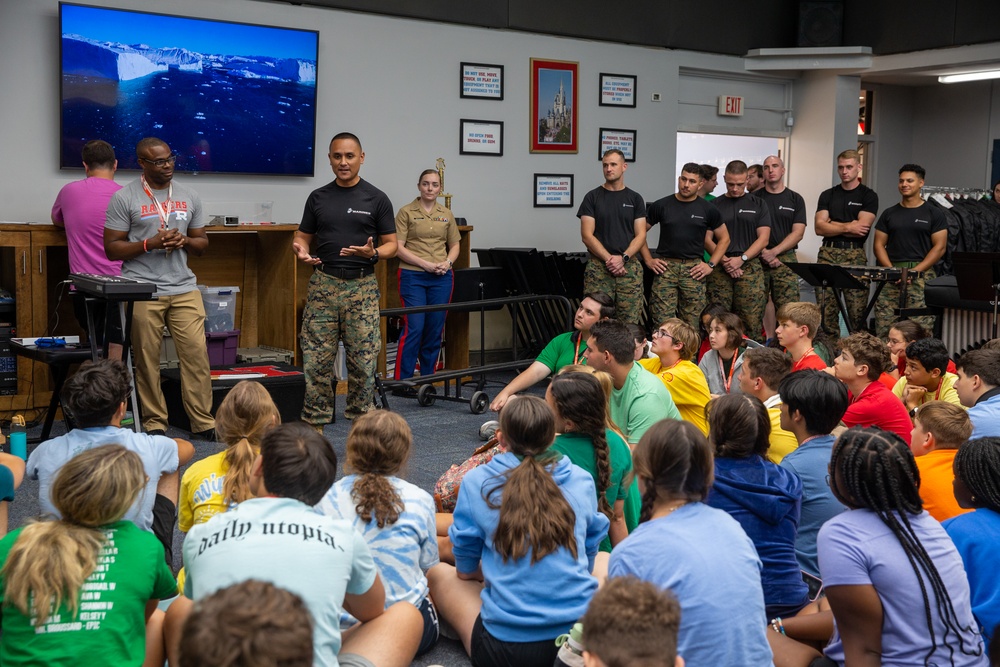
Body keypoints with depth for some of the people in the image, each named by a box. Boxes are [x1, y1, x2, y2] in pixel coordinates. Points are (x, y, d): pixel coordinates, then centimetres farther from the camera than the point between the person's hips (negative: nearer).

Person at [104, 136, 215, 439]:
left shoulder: (190, 197, 12)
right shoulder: (124, 198, 0)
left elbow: (203, 244, 17)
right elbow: (111, 248, -1)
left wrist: (185, 241, -5)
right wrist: (149, 244, -14)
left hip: (184, 288, 3)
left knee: (197, 355, -3)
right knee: (147, 360, 2)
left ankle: (204, 423, 4)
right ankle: (154, 424, 13)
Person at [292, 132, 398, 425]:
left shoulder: (376, 199, 0)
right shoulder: (318, 197, 7)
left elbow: (391, 245, 2)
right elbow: (303, 237, 12)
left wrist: (372, 253, -20)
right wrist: (301, 250, -12)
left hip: (362, 287, -2)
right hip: (323, 285, 2)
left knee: (363, 361, 2)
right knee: (316, 360, 2)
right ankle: (315, 422, 13)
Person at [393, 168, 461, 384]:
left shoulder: (446, 215, 13)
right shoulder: (406, 212, -1)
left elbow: (454, 245, 18)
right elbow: (398, 247, -6)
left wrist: (448, 263, -3)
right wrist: (425, 264, -15)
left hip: (442, 278, 4)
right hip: (413, 277, -4)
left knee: (435, 330, 6)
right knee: (413, 328, -9)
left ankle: (428, 379, 16)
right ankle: (402, 380, -1)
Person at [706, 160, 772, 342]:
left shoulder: (758, 205, 11)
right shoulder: (714, 205, 11)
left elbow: (763, 238, 4)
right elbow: (706, 238, 5)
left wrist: (741, 259, -9)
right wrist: (724, 260, -9)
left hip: (750, 267, 0)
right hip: (720, 269, 1)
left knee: (752, 319, -7)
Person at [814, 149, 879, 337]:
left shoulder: (868, 196, 3)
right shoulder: (828, 195, 14)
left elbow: (862, 229, -9)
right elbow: (819, 228, 2)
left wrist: (831, 224, -1)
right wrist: (847, 227, -7)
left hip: (855, 256, -3)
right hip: (828, 254, 3)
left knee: (857, 312, -6)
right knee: (825, 310, -1)